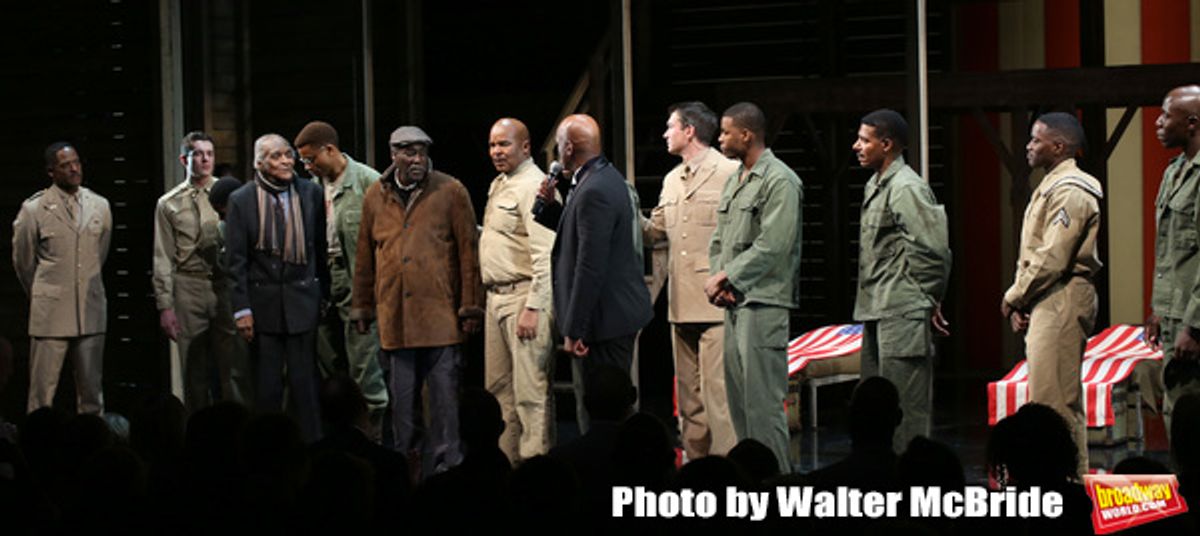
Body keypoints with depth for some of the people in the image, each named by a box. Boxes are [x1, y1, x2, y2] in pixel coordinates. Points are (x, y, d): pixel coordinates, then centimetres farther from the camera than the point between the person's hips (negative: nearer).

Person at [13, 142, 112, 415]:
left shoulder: (99, 206, 8)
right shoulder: (34, 209, -3)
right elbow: (22, 261, 7)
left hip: (91, 312, 3)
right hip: (50, 314, -3)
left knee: (92, 390, 6)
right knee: (42, 391, -3)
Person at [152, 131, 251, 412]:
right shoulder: (169, 204, 7)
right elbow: (163, 259, 7)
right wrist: (165, 306, 1)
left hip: (225, 286, 0)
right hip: (189, 289, 0)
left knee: (235, 367, -4)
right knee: (195, 371, 4)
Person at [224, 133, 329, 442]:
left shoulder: (311, 194, 4)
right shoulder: (242, 200, 0)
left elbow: (322, 249, 9)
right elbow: (235, 260, -1)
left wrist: (324, 295, 6)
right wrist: (242, 309, -5)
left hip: (302, 298, 1)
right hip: (263, 299, -1)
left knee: (304, 379, 0)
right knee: (268, 383, 4)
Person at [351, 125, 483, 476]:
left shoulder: (451, 192, 1)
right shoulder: (376, 196, 10)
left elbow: (468, 251, 0)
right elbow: (365, 258, 15)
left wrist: (470, 306, -4)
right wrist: (361, 307, 14)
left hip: (440, 313, -3)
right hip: (394, 315, 3)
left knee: (444, 398, -2)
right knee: (400, 399, 8)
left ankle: (443, 469, 3)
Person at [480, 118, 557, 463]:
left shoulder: (533, 186, -13)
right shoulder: (498, 185, 18)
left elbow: (545, 253, -19)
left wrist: (534, 308, -22)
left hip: (524, 296, -10)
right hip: (496, 296, 10)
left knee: (531, 389, -9)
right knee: (498, 386, 13)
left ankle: (535, 459, -8)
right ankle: (505, 459, 20)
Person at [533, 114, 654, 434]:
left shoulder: (594, 191, -20)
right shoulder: (606, 177, 13)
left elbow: (590, 266, -23)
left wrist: (574, 330, -21)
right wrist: (551, 206, 9)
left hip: (604, 318, -11)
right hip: (619, 312, 11)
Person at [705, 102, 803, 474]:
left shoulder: (779, 181, -10)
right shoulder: (734, 181, 19)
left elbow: (771, 247, -17)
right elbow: (719, 239, 20)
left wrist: (726, 277, -13)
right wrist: (717, 280, 2)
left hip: (763, 302, -9)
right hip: (734, 303, 9)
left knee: (762, 399, -11)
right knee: (738, 397, 10)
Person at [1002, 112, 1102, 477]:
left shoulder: (1069, 192, -14)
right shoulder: (1050, 187, 19)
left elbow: (1052, 259, -19)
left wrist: (1013, 298, -9)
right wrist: (1021, 302, 9)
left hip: (1062, 301, -11)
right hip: (1047, 304, 11)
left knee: (1056, 399, -11)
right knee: (1052, 398, 12)